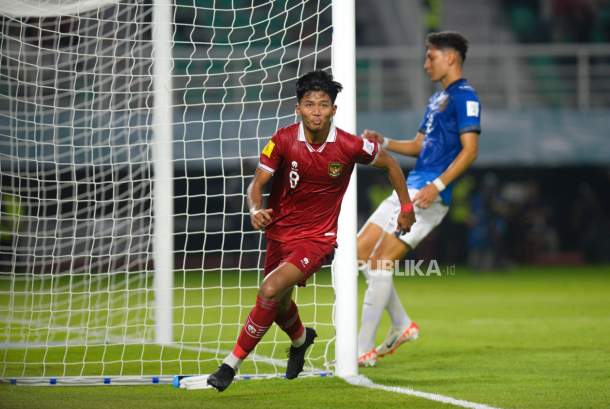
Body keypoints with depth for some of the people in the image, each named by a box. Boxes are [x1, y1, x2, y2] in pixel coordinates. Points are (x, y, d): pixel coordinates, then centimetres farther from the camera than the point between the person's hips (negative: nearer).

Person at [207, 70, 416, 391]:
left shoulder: (349, 146, -16)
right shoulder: (283, 140, -13)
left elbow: (389, 164, 3)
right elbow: (258, 183, -16)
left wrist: (406, 207, 9)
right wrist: (256, 210, -38)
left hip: (317, 238, -4)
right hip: (280, 231, 4)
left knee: (271, 291, -25)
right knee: (279, 305, 22)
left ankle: (232, 363, -13)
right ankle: (300, 340, 58)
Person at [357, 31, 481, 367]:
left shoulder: (464, 97, -9)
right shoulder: (436, 99, 21)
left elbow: (470, 150, -17)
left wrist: (437, 186, -25)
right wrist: (384, 143, 11)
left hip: (428, 197, -10)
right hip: (409, 189, 10)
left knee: (380, 264, -13)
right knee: (360, 252, 9)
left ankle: (364, 349, -9)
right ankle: (402, 325, 16)